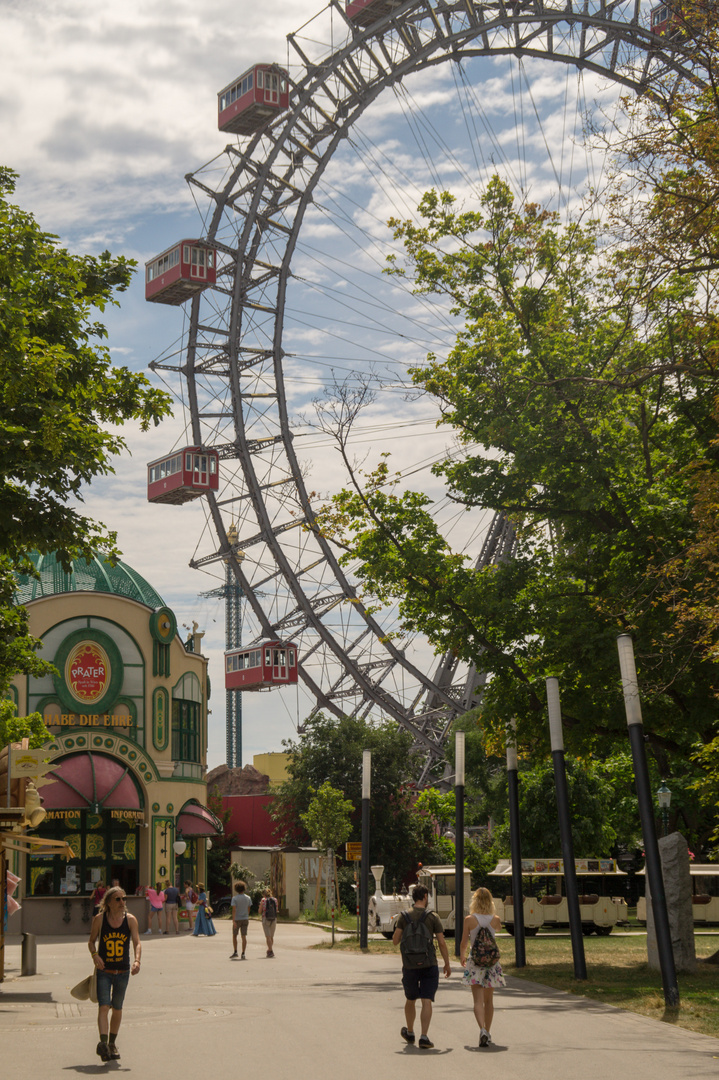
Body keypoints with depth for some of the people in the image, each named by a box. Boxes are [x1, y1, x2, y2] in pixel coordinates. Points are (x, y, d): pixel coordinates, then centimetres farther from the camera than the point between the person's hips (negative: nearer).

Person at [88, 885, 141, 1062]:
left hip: (123, 972, 2)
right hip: (104, 971, -2)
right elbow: (91, 941, 5)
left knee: (117, 1009, 12)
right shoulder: (99, 919, -5)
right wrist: (94, 954, -15)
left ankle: (112, 1043, 29)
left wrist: (137, 961, -26)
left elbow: (137, 943, -9)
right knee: (103, 1006, -16)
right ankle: (103, 1042, -24)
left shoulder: (130, 920, -3)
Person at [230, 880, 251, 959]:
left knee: (234, 936, 13)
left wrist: (233, 921, -21)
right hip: (245, 919, 3)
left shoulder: (235, 898, -11)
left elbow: (234, 910, -18)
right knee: (244, 936, 2)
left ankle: (235, 952, 8)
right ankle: (243, 954, -2)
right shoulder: (248, 898, 2)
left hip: (237, 919, -3)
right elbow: (248, 909, 9)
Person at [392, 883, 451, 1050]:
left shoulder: (403, 916, 0)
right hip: (429, 965, -2)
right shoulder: (433, 917, -4)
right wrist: (447, 964, 5)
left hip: (409, 966, 2)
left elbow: (395, 941, -5)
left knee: (410, 1000, 19)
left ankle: (410, 1033, 36)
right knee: (427, 1001, -3)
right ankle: (424, 1037, -14)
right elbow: (442, 943, -6)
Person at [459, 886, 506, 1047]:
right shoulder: (495, 919, -3)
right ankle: (487, 1032, 22)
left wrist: (462, 956, 17)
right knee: (489, 1000, 16)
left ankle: (482, 1030, -24)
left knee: (478, 1000, -4)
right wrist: (491, 912, 17)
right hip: (492, 961, 2)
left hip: (475, 961, -2)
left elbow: (464, 944, 0)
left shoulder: (469, 920, -8)